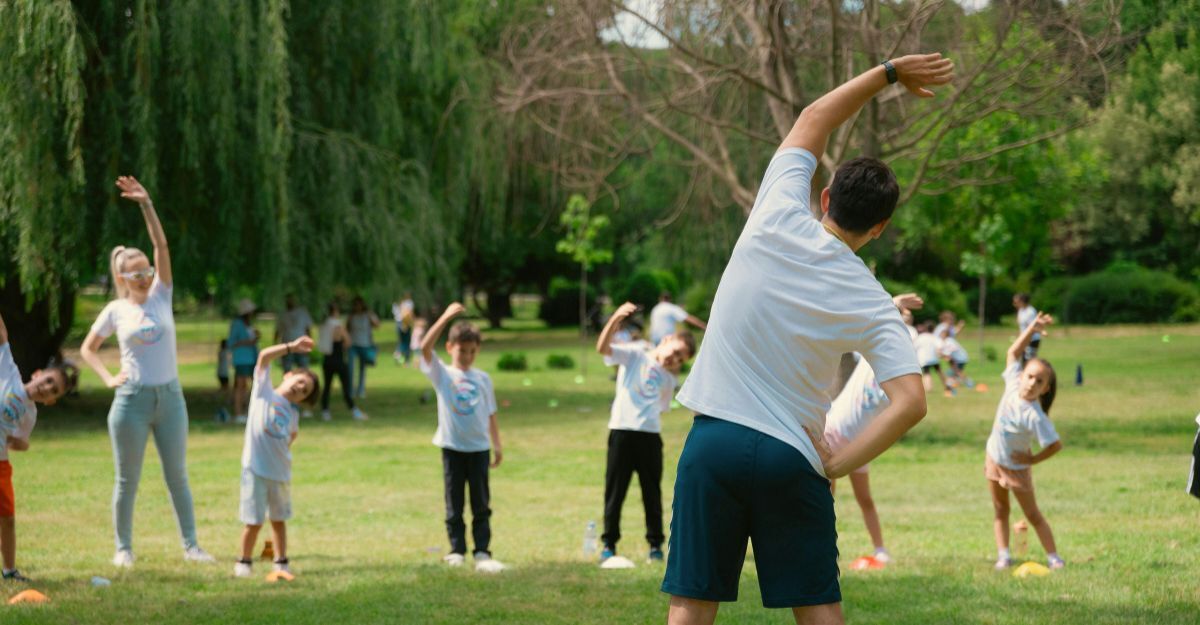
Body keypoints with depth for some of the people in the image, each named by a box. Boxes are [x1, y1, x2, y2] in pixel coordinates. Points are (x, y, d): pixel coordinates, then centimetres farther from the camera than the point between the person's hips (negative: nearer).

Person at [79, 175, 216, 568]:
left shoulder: (161, 296, 3)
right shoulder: (115, 311, 0)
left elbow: (162, 246, -8)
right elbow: (87, 349, 11)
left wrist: (146, 204, -17)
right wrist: (108, 378, -4)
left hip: (170, 396, 2)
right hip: (132, 399, -2)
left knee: (177, 475, 7)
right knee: (128, 479, 4)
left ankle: (190, 545, 12)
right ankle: (123, 548, 13)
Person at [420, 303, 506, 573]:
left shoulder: (482, 379, 7)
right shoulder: (442, 374, -1)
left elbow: (490, 415, 11)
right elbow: (426, 348, -18)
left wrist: (497, 445, 6)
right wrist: (446, 317, -26)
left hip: (479, 447, 2)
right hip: (452, 447, -2)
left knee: (481, 504, 2)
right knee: (454, 503, 5)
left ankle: (482, 553, 4)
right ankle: (457, 551, 13)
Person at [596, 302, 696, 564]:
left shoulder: (669, 379, 19)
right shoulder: (634, 355, 4)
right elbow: (603, 348, -13)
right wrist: (616, 318, -27)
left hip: (650, 434, 4)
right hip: (622, 431, -4)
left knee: (652, 492, 7)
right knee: (615, 490, 1)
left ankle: (655, 543, 15)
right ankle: (609, 544, 8)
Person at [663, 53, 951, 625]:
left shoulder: (777, 220, -3)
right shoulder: (873, 307, -3)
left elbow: (812, 120, 12)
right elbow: (910, 402, -12)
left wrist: (889, 73, 18)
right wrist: (836, 465, -6)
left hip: (714, 441, 0)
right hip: (793, 458, 0)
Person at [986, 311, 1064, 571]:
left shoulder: (1034, 415, -34)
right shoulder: (1014, 383, -18)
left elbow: (1056, 445, -32)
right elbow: (1014, 352, -7)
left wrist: (1033, 459, -19)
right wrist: (1032, 328, -20)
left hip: (1016, 467, -7)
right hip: (994, 458, 7)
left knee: (1033, 515, 1)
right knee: (1000, 510, 10)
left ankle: (1053, 557, 8)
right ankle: (1003, 555, 15)